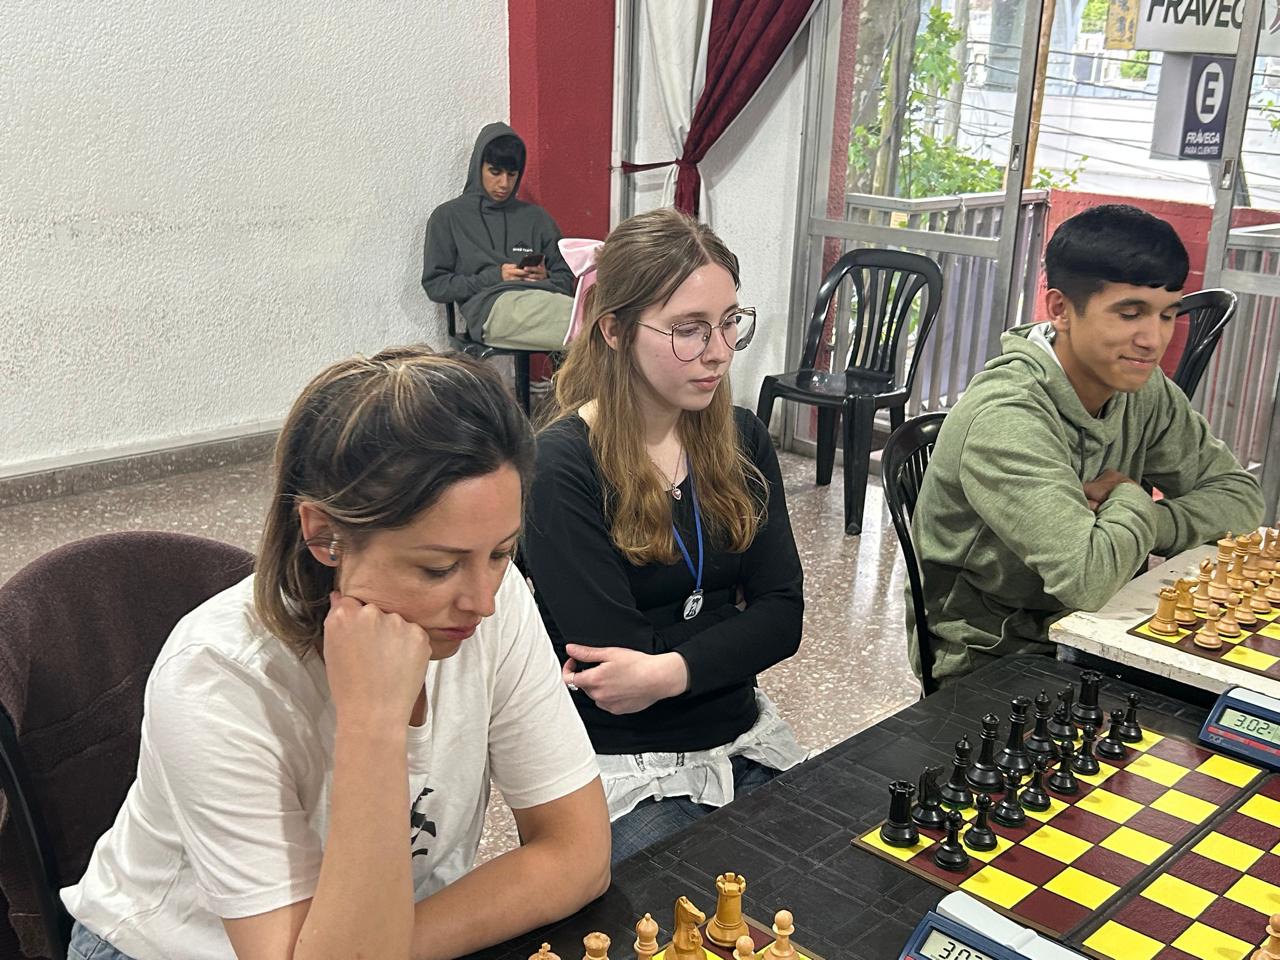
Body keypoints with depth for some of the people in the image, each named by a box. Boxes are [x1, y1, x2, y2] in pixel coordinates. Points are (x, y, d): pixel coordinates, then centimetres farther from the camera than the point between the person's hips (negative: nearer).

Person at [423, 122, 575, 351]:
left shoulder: (536, 217, 27)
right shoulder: (448, 216, 17)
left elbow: (567, 278, 26)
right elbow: (435, 285, 9)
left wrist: (546, 277, 0)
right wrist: (494, 277, -3)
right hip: (491, 305, -4)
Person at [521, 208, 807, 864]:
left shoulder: (741, 441, 4)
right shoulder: (558, 466, -15)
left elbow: (782, 615, -3)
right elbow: (610, 656, -17)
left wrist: (669, 671, -18)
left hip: (744, 744, 5)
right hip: (628, 767, -5)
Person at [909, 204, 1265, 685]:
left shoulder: (1145, 391, -1)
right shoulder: (1006, 417, -26)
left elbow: (1240, 497, 4)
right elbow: (1089, 579, -33)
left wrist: (1143, 522, -15)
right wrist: (1132, 501, -13)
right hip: (987, 664, -7)